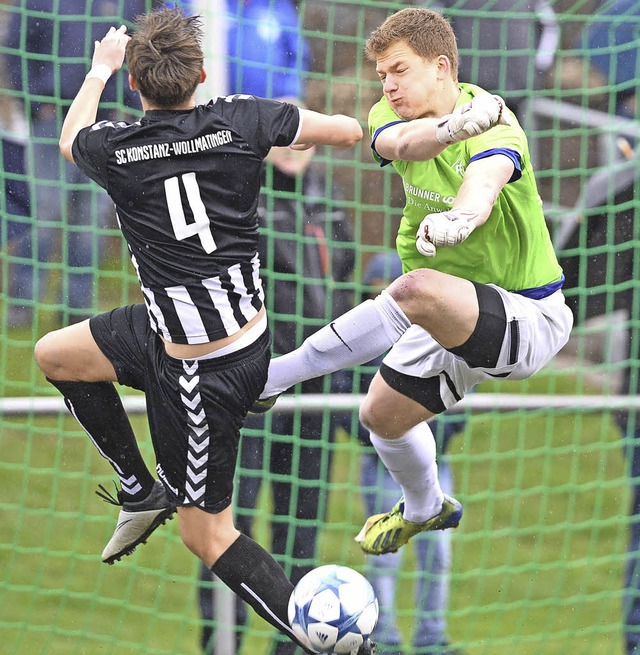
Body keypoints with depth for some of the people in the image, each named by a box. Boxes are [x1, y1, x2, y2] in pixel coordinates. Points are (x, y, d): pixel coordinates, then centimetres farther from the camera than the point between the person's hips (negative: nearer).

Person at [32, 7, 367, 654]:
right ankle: (142, 489, 30)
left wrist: (101, 67, 29)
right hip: (246, 328, 6)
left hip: (200, 374, -6)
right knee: (53, 355, 22)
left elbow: (70, 138, 11)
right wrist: (295, 136, 22)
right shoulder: (240, 121, -11)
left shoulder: (116, 149, -16)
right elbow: (349, 131, 1)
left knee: (208, 535, 6)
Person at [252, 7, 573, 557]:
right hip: (457, 319, 8)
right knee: (383, 415, 21)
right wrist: (451, 127, -56)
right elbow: (403, 145, -31)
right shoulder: (390, 117, -5)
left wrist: (456, 218, -72)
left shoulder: (494, 125, -23)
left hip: (529, 317, -8)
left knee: (416, 291, -37)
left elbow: (484, 184, -47)